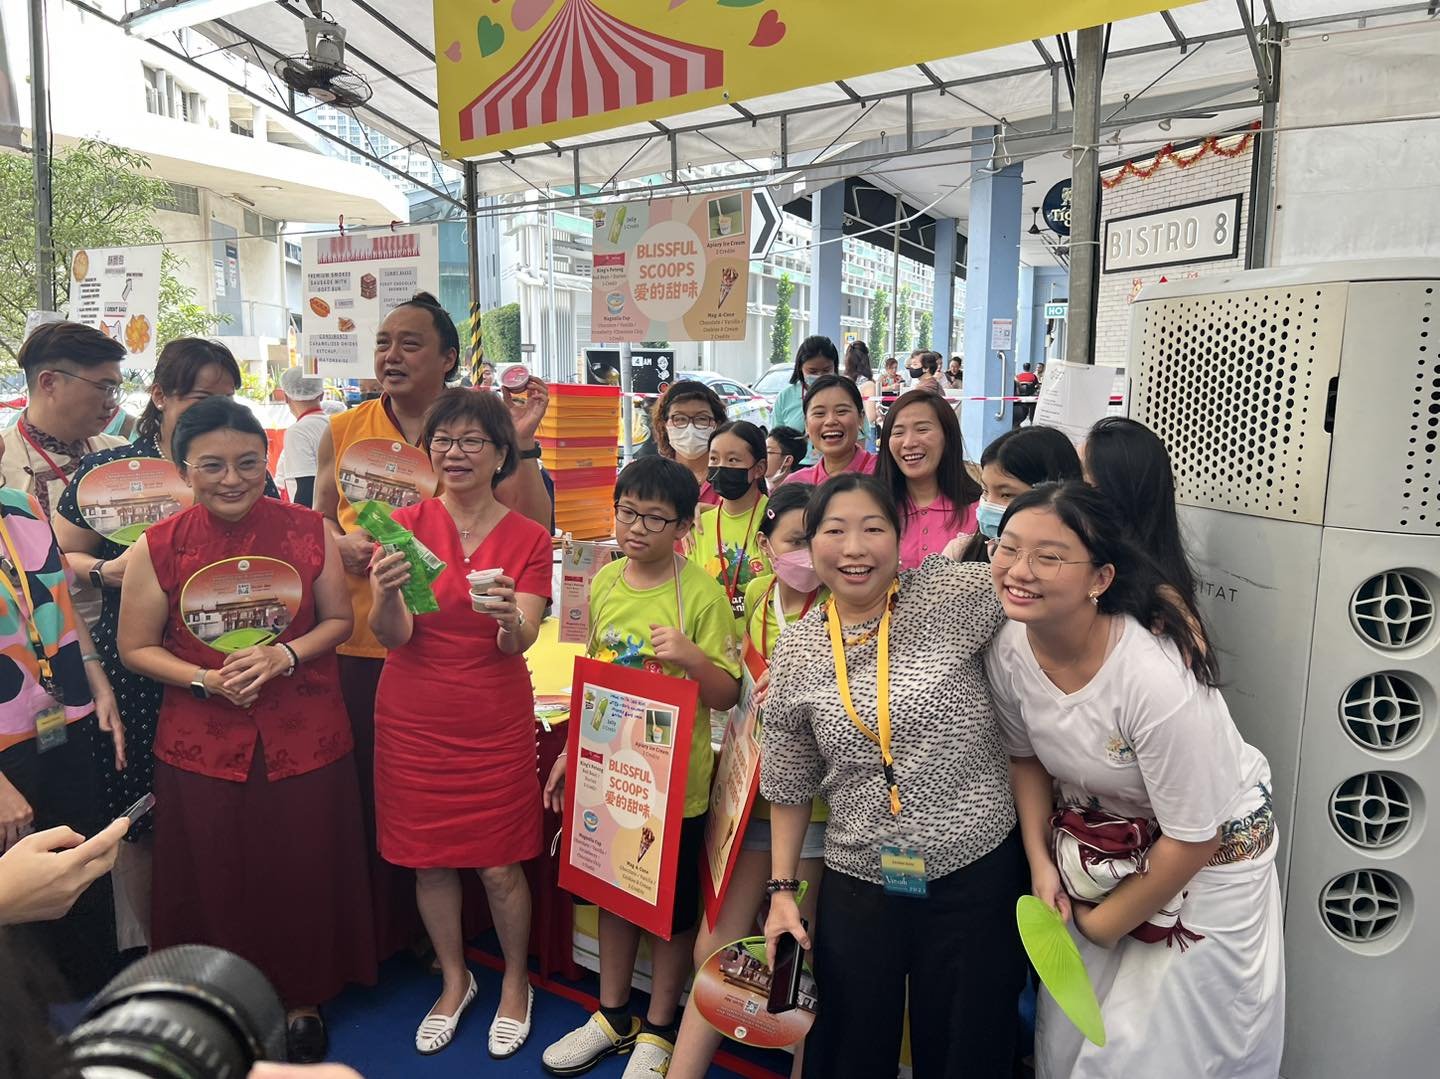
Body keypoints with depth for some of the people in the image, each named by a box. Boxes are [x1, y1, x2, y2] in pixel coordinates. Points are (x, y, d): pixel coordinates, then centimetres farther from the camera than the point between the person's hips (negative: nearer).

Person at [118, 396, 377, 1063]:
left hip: (305, 737, 0)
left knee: (304, 873, 10)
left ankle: (302, 1000, 34)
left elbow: (339, 619, 3)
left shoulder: (308, 531, -5)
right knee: (217, 880, 12)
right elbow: (136, 647, 2)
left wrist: (284, 656, -15)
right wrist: (205, 680, -15)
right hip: (201, 742, 0)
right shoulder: (159, 548, -5)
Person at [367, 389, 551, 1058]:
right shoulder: (405, 525, -4)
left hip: (496, 722, -1)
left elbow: (519, 644, -14)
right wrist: (387, 594, -35)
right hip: (413, 719, 1)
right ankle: (454, 981, 39)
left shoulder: (528, 539, -5)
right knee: (428, 860, 14)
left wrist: (510, 618, -37)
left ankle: (515, 984, 33)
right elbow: (393, 636, -12)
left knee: (500, 866, 5)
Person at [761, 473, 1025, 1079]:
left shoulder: (950, 596, -9)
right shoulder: (795, 652, -1)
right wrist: (782, 890, 7)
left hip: (977, 875, -2)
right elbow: (790, 785, 7)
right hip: (857, 885, 2)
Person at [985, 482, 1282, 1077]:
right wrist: (1041, 863, -4)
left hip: (1207, 858, -5)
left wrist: (1106, 924, -11)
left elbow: (1192, 839, -23)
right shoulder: (1008, 650, -17)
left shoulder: (1158, 679, -35)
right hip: (1096, 850, 5)